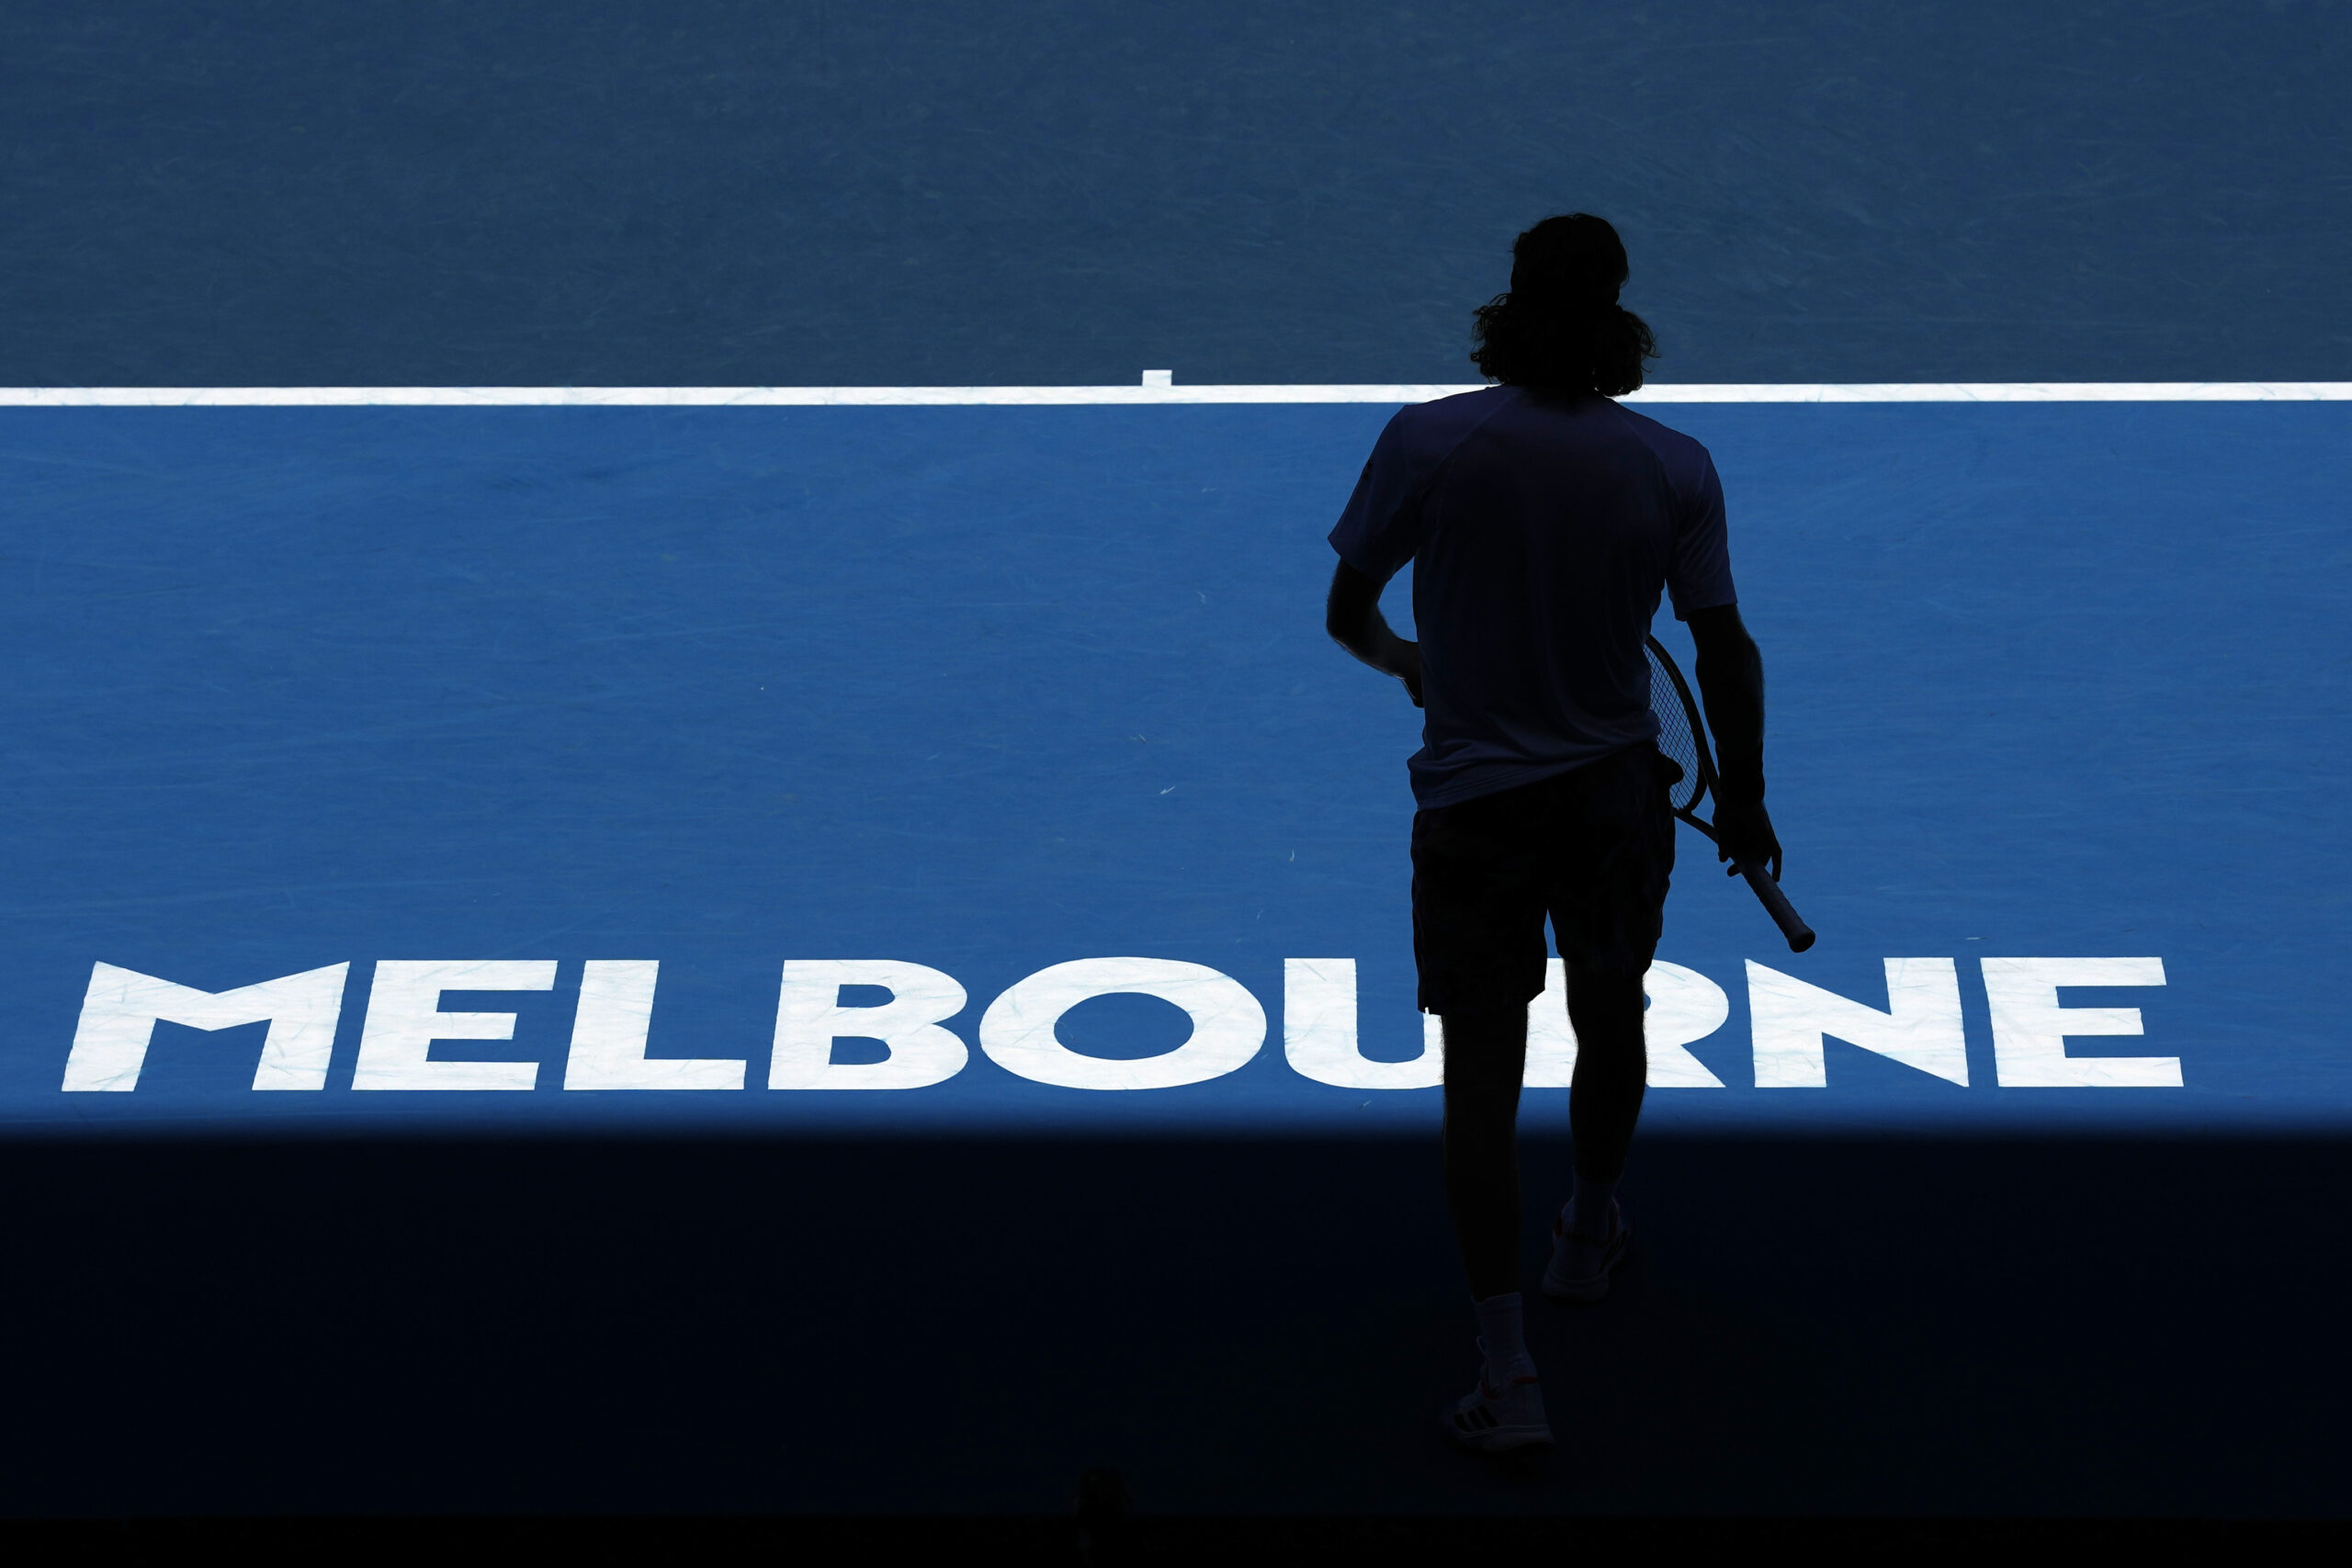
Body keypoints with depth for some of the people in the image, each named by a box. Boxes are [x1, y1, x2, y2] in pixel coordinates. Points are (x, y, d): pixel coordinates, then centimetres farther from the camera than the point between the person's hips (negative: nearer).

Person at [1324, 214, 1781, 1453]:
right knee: (1609, 1023, 24)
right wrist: (1743, 800, 11)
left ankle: (1506, 1373, -8)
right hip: (1616, 792, 2)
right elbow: (1725, 651, -3)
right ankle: (1590, 1236, 48)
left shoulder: (1428, 442, -14)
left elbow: (1345, 615, -6)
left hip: (1471, 799, -2)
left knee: (1482, 1069, -1)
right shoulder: (1674, 469, -9)